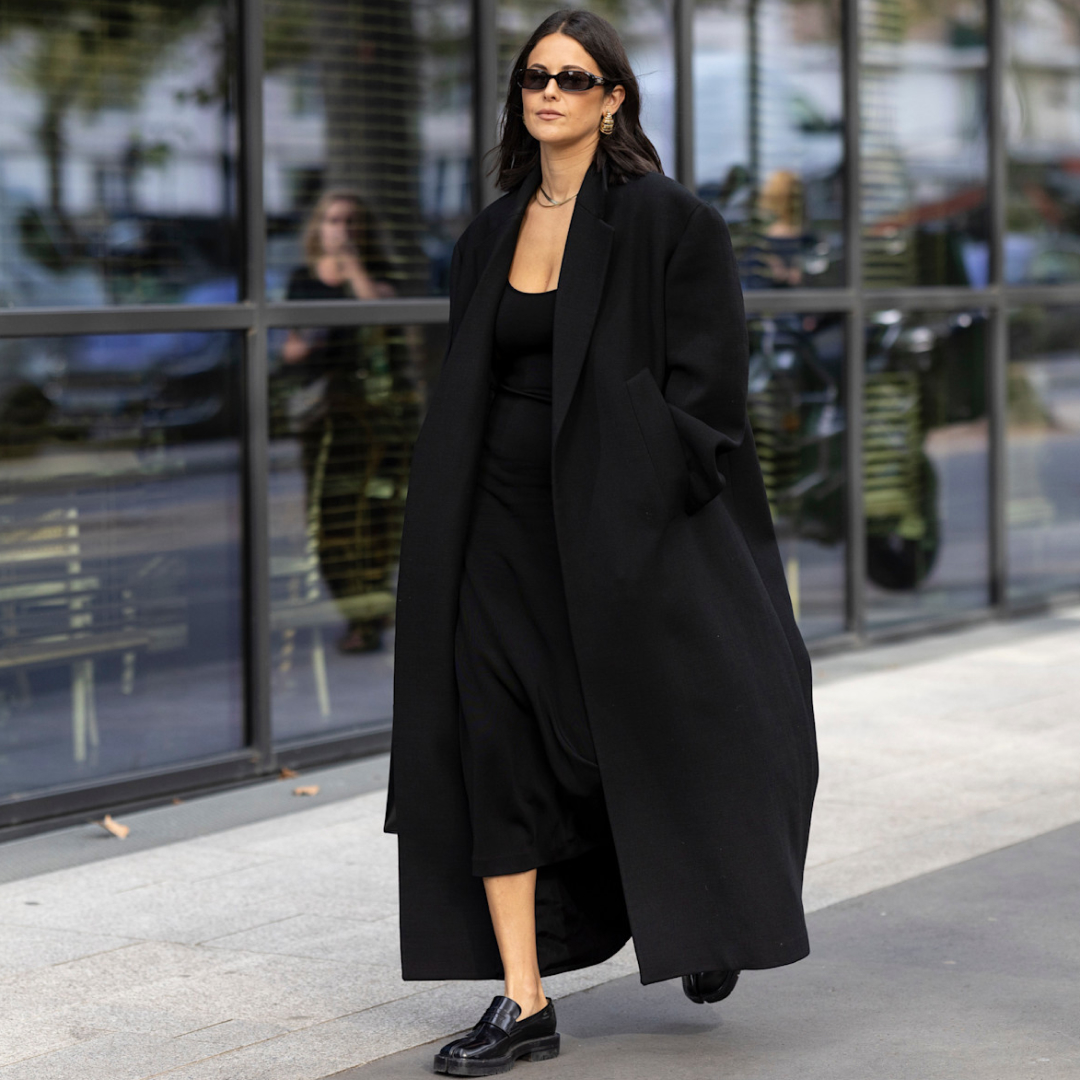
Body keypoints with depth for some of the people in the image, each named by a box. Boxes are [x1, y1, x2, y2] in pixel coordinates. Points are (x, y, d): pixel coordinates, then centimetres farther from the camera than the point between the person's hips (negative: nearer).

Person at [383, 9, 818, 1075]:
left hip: (627, 523, -5)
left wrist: (649, 526, -16)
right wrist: (449, 534, 9)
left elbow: (703, 385, -10)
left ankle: (711, 908, 38)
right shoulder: (489, 237, 11)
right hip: (505, 525, 5)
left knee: (652, 730, 7)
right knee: (496, 749, -3)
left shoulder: (669, 222, -7)